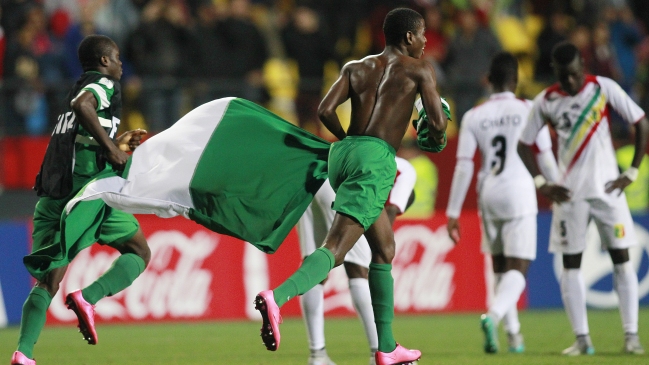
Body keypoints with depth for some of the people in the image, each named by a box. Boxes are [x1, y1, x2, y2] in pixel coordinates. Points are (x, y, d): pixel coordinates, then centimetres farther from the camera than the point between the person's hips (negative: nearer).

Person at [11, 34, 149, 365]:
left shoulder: (80, 87, 27)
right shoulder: (105, 84, 2)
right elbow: (82, 105, -22)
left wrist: (117, 146, 32)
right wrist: (109, 148, -19)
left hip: (51, 197, 7)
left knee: (48, 281, 4)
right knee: (139, 253, 7)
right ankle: (88, 298, -17)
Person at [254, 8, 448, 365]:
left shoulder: (356, 68, 20)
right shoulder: (418, 69, 7)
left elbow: (325, 110, 6)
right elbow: (437, 123, -1)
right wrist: (435, 138, 22)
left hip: (343, 153, 7)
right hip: (376, 158, -7)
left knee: (385, 249, 21)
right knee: (335, 249, -19)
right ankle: (276, 297, -44)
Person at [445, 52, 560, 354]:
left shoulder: (473, 116, 3)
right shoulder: (529, 110, -2)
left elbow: (463, 166, 0)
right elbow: (546, 158, 1)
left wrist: (453, 213, 2)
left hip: (487, 194, 3)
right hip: (519, 192, -3)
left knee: (501, 267, 17)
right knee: (517, 268, -5)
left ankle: (513, 334, 20)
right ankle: (493, 315, -31)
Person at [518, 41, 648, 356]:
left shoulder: (604, 88, -3)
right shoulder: (545, 102, 2)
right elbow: (523, 144, 10)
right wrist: (541, 185, 0)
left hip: (607, 187, -2)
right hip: (569, 193, 2)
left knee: (621, 258, -3)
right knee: (570, 264, -1)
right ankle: (581, 339, 2)